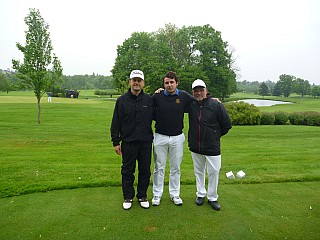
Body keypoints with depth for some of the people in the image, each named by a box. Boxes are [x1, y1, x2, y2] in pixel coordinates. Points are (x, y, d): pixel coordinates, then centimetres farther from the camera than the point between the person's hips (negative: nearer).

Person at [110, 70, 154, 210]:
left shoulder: (149, 100, 4)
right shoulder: (122, 100, 0)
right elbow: (116, 123, 1)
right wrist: (116, 142, -2)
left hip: (146, 142, 1)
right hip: (128, 142, -1)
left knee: (145, 170, 11)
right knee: (127, 171, 10)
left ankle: (142, 196, 29)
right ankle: (128, 197, 27)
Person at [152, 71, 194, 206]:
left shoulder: (184, 96, -1)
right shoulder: (157, 97, -4)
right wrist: (158, 119, 0)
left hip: (177, 137, 1)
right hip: (160, 137, -1)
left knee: (175, 168, 13)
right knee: (159, 167, 10)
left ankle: (175, 194, 29)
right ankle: (157, 194, 25)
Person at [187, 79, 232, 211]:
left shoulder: (216, 105, -9)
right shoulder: (191, 105, 0)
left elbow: (227, 125, -2)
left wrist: (215, 136, 6)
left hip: (212, 147, -3)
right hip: (195, 147, 3)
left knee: (214, 172, 5)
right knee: (199, 171, 16)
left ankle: (212, 198, 23)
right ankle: (201, 194, 34)